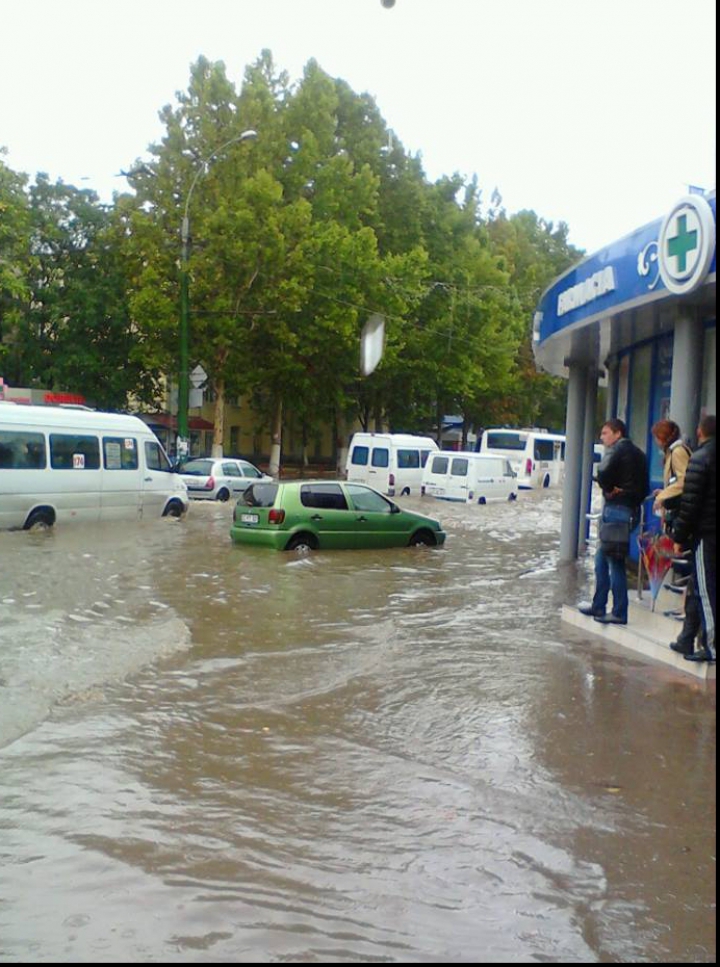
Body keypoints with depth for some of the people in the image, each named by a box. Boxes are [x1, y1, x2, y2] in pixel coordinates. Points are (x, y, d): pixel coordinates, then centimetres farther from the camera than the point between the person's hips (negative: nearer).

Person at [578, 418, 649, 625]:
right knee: (602, 559, 16)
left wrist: (608, 489, -8)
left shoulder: (617, 449, -7)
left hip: (616, 509, -9)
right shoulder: (637, 453, 20)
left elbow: (603, 472, -25)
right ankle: (598, 606, 20)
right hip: (632, 510, 9)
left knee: (615, 562, -6)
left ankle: (619, 613, -4)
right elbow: (645, 487, 20)